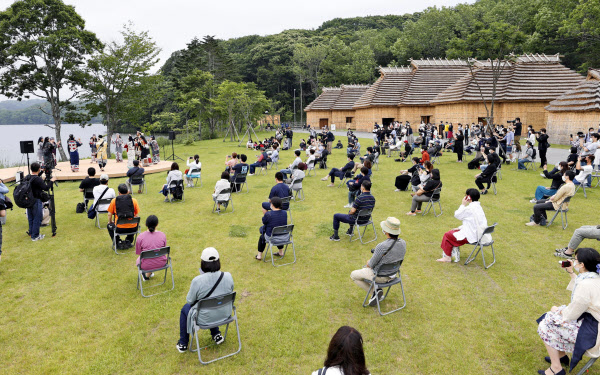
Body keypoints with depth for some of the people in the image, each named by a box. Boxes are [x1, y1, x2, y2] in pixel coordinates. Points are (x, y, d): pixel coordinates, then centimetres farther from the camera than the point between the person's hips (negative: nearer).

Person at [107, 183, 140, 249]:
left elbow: (109, 214, 7)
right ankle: (128, 242, 27)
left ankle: (119, 243, 22)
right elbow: (137, 215, 5)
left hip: (119, 228, -1)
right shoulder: (134, 200, 0)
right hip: (132, 228, 1)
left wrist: (110, 222, 29)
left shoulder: (114, 201, -1)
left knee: (109, 226, 32)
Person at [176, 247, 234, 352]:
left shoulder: (197, 281, -27)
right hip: (225, 315, 4)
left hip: (204, 319, -3)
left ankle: (183, 344, 39)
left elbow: (189, 300, -11)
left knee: (185, 308, 28)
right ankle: (216, 335, 39)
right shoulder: (228, 276, -15)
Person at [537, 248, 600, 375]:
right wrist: (571, 273, 16)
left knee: (545, 327, -3)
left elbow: (571, 315, -22)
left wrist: (558, 310, -2)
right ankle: (561, 355, 31)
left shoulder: (585, 285, -30)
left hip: (589, 332, -10)